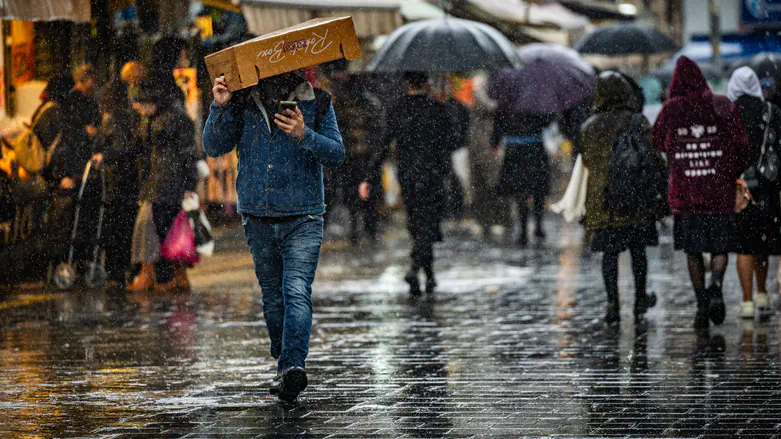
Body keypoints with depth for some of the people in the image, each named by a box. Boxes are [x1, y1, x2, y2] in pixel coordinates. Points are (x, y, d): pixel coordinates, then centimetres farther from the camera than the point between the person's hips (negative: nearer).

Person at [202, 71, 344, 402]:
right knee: (273, 298, 11)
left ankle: (293, 368, -28)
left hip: (303, 218, -3)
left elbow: (336, 154, -3)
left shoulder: (317, 102, 1)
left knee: (296, 293, -17)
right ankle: (285, 366, 26)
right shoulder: (243, 102, 4)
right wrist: (220, 107, -15)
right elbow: (213, 147, 0)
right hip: (258, 219, 3)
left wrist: (304, 136, -20)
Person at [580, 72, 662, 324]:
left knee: (609, 253, 5)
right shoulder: (637, 123, -7)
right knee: (638, 250, 13)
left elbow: (586, 161, 11)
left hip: (601, 199, 2)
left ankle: (613, 305, -3)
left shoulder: (589, 127, 4)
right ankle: (640, 301, 20)